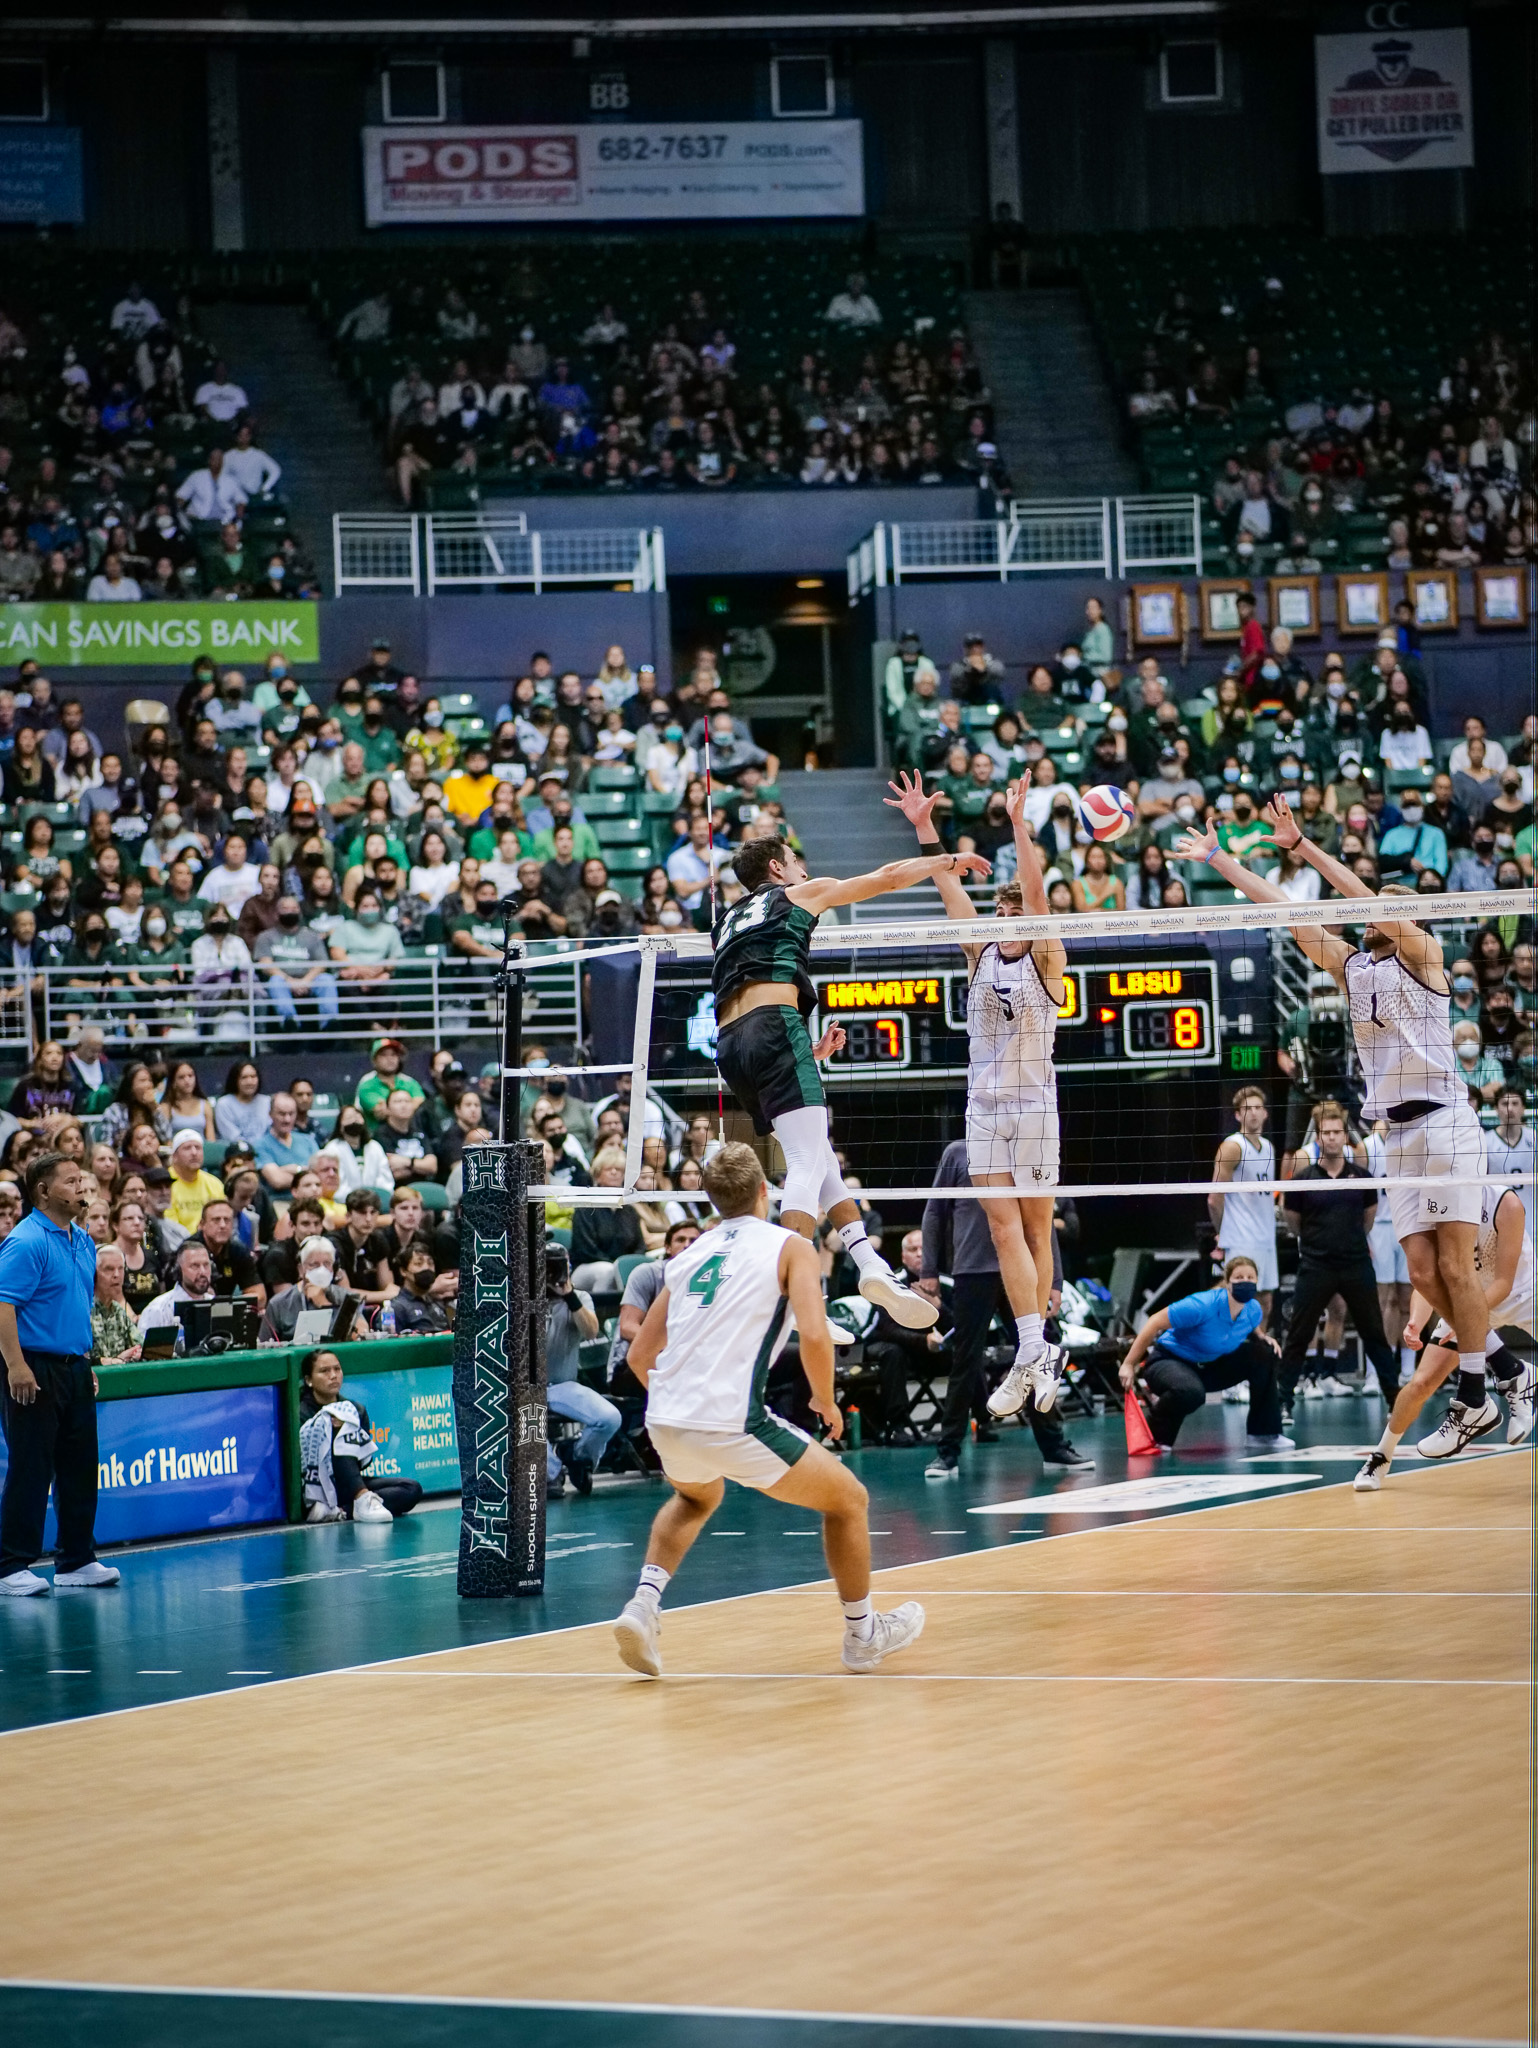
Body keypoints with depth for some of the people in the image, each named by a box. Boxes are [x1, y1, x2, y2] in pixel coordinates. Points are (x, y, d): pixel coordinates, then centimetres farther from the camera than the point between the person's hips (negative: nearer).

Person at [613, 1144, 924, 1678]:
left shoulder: (690, 1255, 20)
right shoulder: (789, 1247, 4)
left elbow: (639, 1356, 23)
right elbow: (814, 1336, -12)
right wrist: (826, 1401, 6)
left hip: (663, 1421, 6)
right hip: (732, 1425, -6)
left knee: (697, 1497, 39)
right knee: (847, 1500, 17)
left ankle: (644, 1601, 17)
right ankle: (863, 1635, 27)